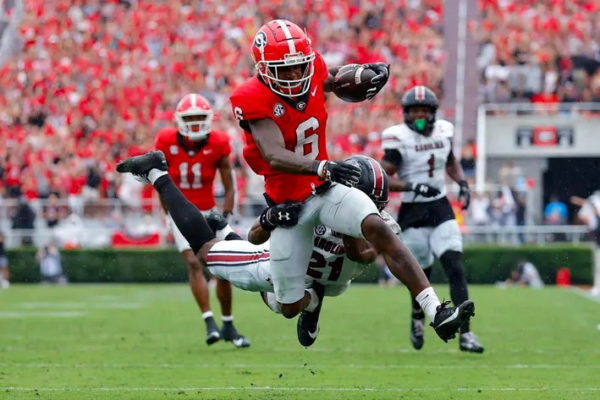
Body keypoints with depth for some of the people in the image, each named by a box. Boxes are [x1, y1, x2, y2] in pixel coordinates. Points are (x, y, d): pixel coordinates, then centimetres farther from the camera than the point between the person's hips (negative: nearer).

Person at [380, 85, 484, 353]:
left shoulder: (443, 132, 5)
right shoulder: (399, 139, -11)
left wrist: (462, 183, 6)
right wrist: (411, 186, -27)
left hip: (441, 210, 3)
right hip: (413, 213, -3)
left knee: (455, 268, -10)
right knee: (422, 272, 5)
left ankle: (465, 333, -12)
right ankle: (417, 316, 38)